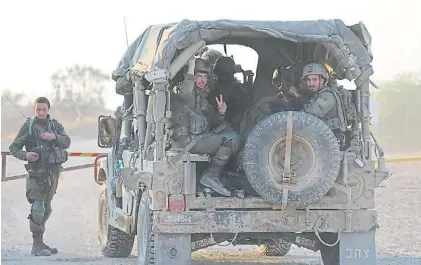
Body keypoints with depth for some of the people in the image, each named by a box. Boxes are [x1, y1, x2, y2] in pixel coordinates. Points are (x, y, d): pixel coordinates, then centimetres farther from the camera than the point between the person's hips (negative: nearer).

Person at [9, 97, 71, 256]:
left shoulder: (55, 125, 12)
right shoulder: (28, 126, -1)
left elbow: (67, 142, 0)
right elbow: (14, 147, 0)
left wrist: (54, 137, -18)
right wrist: (25, 155, -19)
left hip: (53, 171, 6)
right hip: (37, 172, -6)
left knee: (47, 208, 12)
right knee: (38, 207, -15)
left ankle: (39, 242, 20)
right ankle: (37, 245, -15)